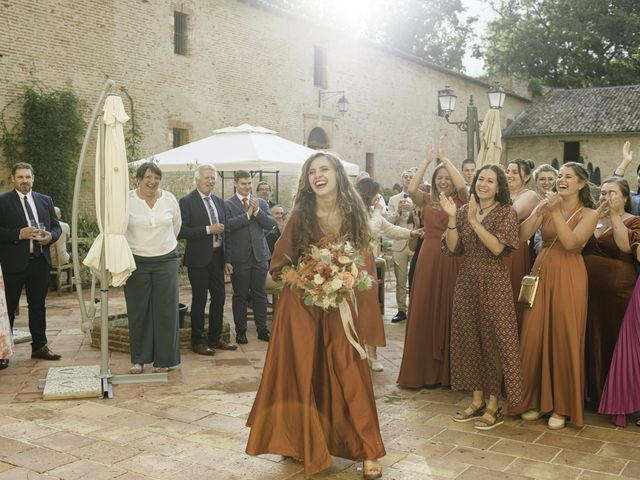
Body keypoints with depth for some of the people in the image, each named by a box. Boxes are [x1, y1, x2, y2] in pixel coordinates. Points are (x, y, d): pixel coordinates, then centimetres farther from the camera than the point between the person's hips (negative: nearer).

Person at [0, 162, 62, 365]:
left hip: (39, 261, 4)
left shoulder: (45, 201, 13)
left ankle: (39, 346, 20)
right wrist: (19, 234, -20)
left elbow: (56, 226, 14)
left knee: (38, 306, 11)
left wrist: (50, 236, -7)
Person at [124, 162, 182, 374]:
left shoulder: (169, 199, 1)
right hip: (136, 261, -1)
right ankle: (138, 359, 20)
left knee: (166, 310, 3)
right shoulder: (127, 200, -5)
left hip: (166, 260, 1)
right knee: (138, 311, 7)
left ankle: (164, 359, 15)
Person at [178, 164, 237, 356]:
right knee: (199, 300, 2)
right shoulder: (187, 201, -9)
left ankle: (214, 338, 25)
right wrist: (208, 230, -21)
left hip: (217, 257, 6)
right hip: (199, 259, -6)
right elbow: (181, 231, -16)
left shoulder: (219, 201, 12)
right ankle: (197, 341, 15)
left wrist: (226, 259, 14)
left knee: (219, 297, 11)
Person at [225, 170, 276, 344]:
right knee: (240, 295, 5)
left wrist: (257, 211, -12)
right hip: (239, 257, -3)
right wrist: (247, 214, -16)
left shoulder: (261, 203, 11)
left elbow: (271, 224, 1)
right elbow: (227, 226, -16)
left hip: (259, 255, 3)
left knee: (259, 294, 9)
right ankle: (241, 331, 15)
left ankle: (262, 329, 17)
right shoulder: (228, 204, -1)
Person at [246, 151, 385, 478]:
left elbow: (365, 261, 6)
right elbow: (280, 267, 1)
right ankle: (302, 441, 24)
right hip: (303, 305, 0)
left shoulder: (354, 213, -1)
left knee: (350, 373, 0)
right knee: (304, 372, 6)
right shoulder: (300, 216, -4)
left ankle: (367, 450, 9)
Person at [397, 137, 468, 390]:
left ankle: (449, 368, 12)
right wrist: (427, 161, -7)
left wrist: (445, 158, -8)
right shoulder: (426, 200, 9)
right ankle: (427, 369, 11)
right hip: (428, 259, 2)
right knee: (425, 311, 2)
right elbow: (411, 189, -11)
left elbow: (461, 185, -18)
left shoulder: (460, 201, 4)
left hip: (453, 259, -2)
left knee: (450, 311, 1)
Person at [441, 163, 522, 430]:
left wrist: (474, 221, -19)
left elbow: (497, 248, -16)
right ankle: (477, 400, 21)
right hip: (467, 280, 5)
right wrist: (452, 217, -11)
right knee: (469, 337, 8)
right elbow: (452, 248, 1)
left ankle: (493, 406, 9)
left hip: (494, 282, -5)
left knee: (493, 338, -1)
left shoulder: (506, 212, -4)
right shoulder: (464, 211, 8)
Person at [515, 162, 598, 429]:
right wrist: (540, 211, -16)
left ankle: (562, 406, 14)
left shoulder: (588, 214, 0)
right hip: (541, 273, 3)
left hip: (568, 278, -3)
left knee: (564, 340, 0)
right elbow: (522, 235, -4)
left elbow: (570, 242, -17)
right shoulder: (545, 205, 9)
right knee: (534, 337, 3)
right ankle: (536, 399, 19)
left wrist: (555, 212, -21)